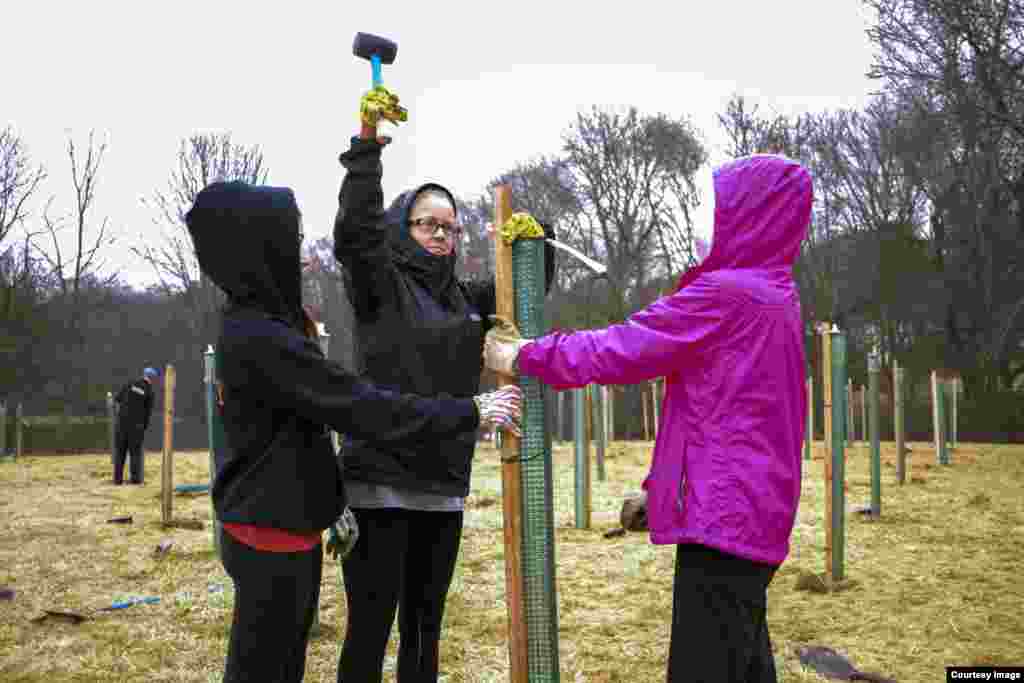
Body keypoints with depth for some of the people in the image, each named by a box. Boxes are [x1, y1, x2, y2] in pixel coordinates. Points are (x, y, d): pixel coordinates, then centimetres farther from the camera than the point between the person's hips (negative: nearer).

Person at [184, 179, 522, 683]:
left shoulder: (265, 324, 9)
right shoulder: (259, 338, -23)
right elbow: (362, 408, -24)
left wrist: (331, 503, 17)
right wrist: (470, 412, -17)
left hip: (289, 530, 9)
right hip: (271, 538, -9)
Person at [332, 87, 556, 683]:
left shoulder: (465, 298, 13)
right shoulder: (379, 283, -2)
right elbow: (353, 232, -19)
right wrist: (367, 151, -25)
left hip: (445, 485, 6)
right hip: (380, 481, -5)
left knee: (425, 628, 15)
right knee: (370, 629, -1)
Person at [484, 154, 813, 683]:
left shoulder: (723, 293, -15)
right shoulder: (775, 295, 15)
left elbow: (617, 351, -13)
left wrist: (522, 357, -1)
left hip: (724, 513, -10)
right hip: (755, 511, 10)